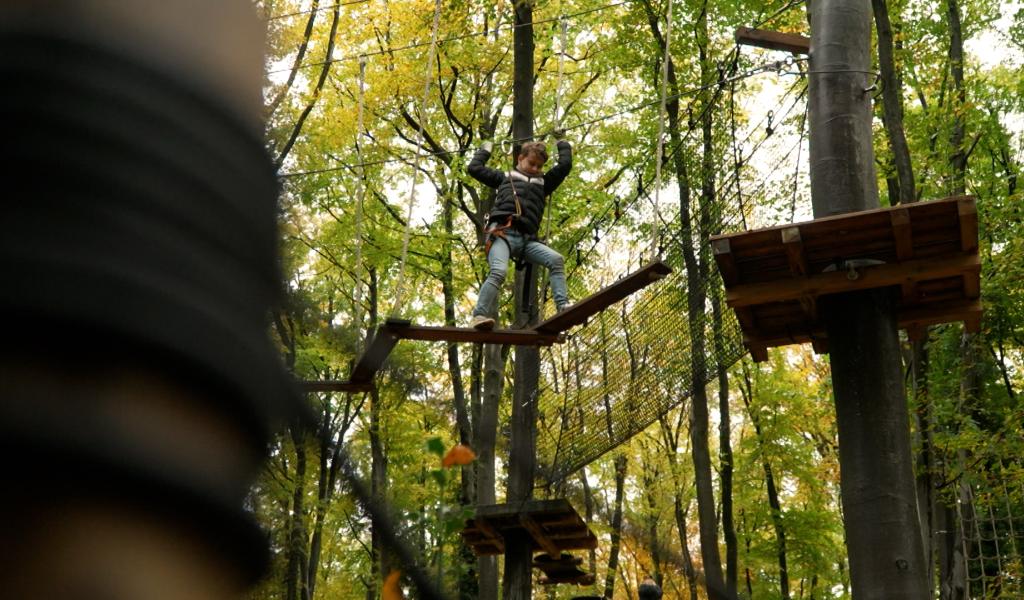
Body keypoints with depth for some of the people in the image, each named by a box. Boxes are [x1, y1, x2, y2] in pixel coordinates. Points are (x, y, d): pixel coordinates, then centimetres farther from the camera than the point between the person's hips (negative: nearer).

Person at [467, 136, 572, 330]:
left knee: (556, 260, -21)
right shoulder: (504, 177, 27)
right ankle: (480, 316, -36)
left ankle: (563, 308, -27)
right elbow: (474, 168, 27)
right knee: (499, 271, -30)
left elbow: (565, 165, 27)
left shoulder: (543, 183, 32)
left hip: (527, 239, 3)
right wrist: (485, 149, 41)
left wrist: (562, 144, 42)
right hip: (502, 233, -3)